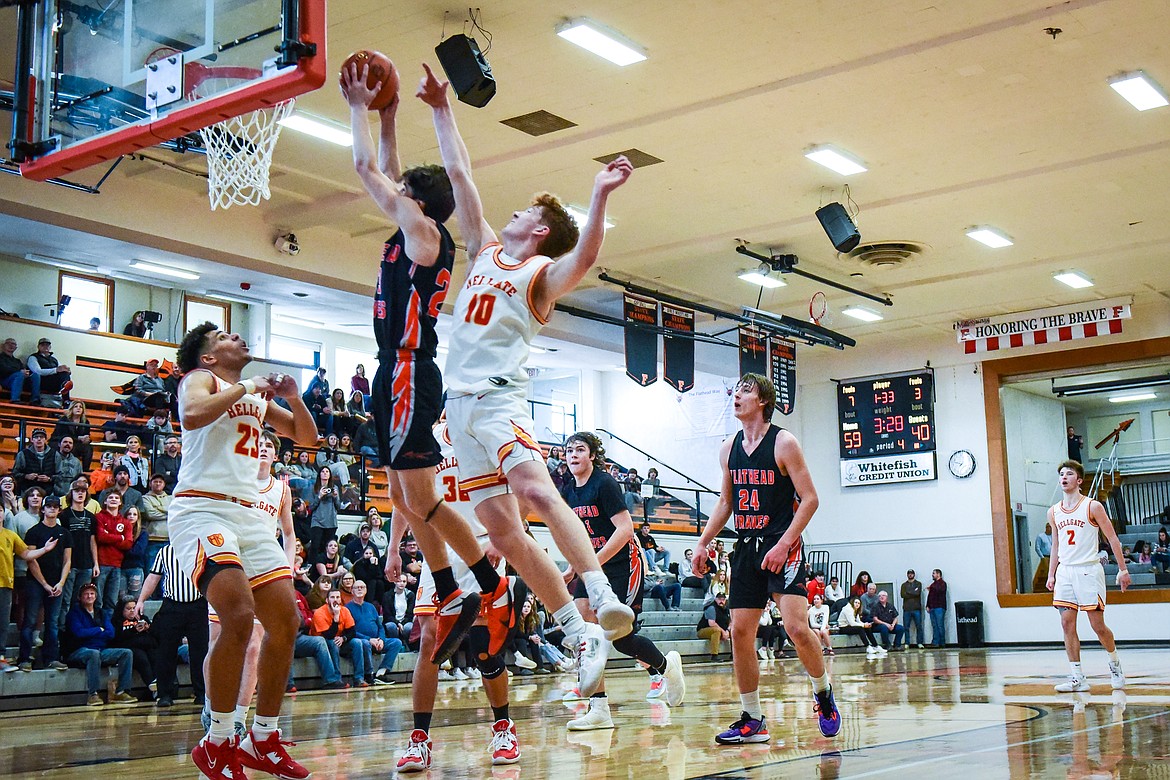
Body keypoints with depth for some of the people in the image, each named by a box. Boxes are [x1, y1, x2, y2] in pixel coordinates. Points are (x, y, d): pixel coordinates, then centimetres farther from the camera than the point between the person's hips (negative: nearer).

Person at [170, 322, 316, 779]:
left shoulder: (258, 397, 21)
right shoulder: (200, 379, 2)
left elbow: (307, 437, 26)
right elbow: (193, 415, -21)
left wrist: (293, 396, 9)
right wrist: (245, 387, -12)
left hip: (248, 515, 8)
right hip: (202, 509, -8)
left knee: (285, 622, 3)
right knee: (240, 617, -24)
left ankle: (263, 739, 15)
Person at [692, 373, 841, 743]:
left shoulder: (783, 442, -8)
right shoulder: (729, 448, 10)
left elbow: (810, 499, -11)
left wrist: (783, 545, -18)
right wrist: (703, 542, 11)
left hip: (783, 547, -6)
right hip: (747, 547, 6)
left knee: (797, 627, -17)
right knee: (740, 632, 2)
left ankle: (823, 692, 11)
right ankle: (752, 720, 12)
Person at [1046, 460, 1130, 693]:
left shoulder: (1093, 506, -4)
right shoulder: (1054, 512, 10)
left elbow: (1112, 538, -3)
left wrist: (1123, 569, -7)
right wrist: (1051, 574, 15)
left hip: (1088, 570, -5)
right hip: (1065, 572, 5)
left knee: (1098, 625, -2)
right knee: (1067, 624, -2)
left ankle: (1115, 664, 25)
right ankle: (1077, 678, 2)